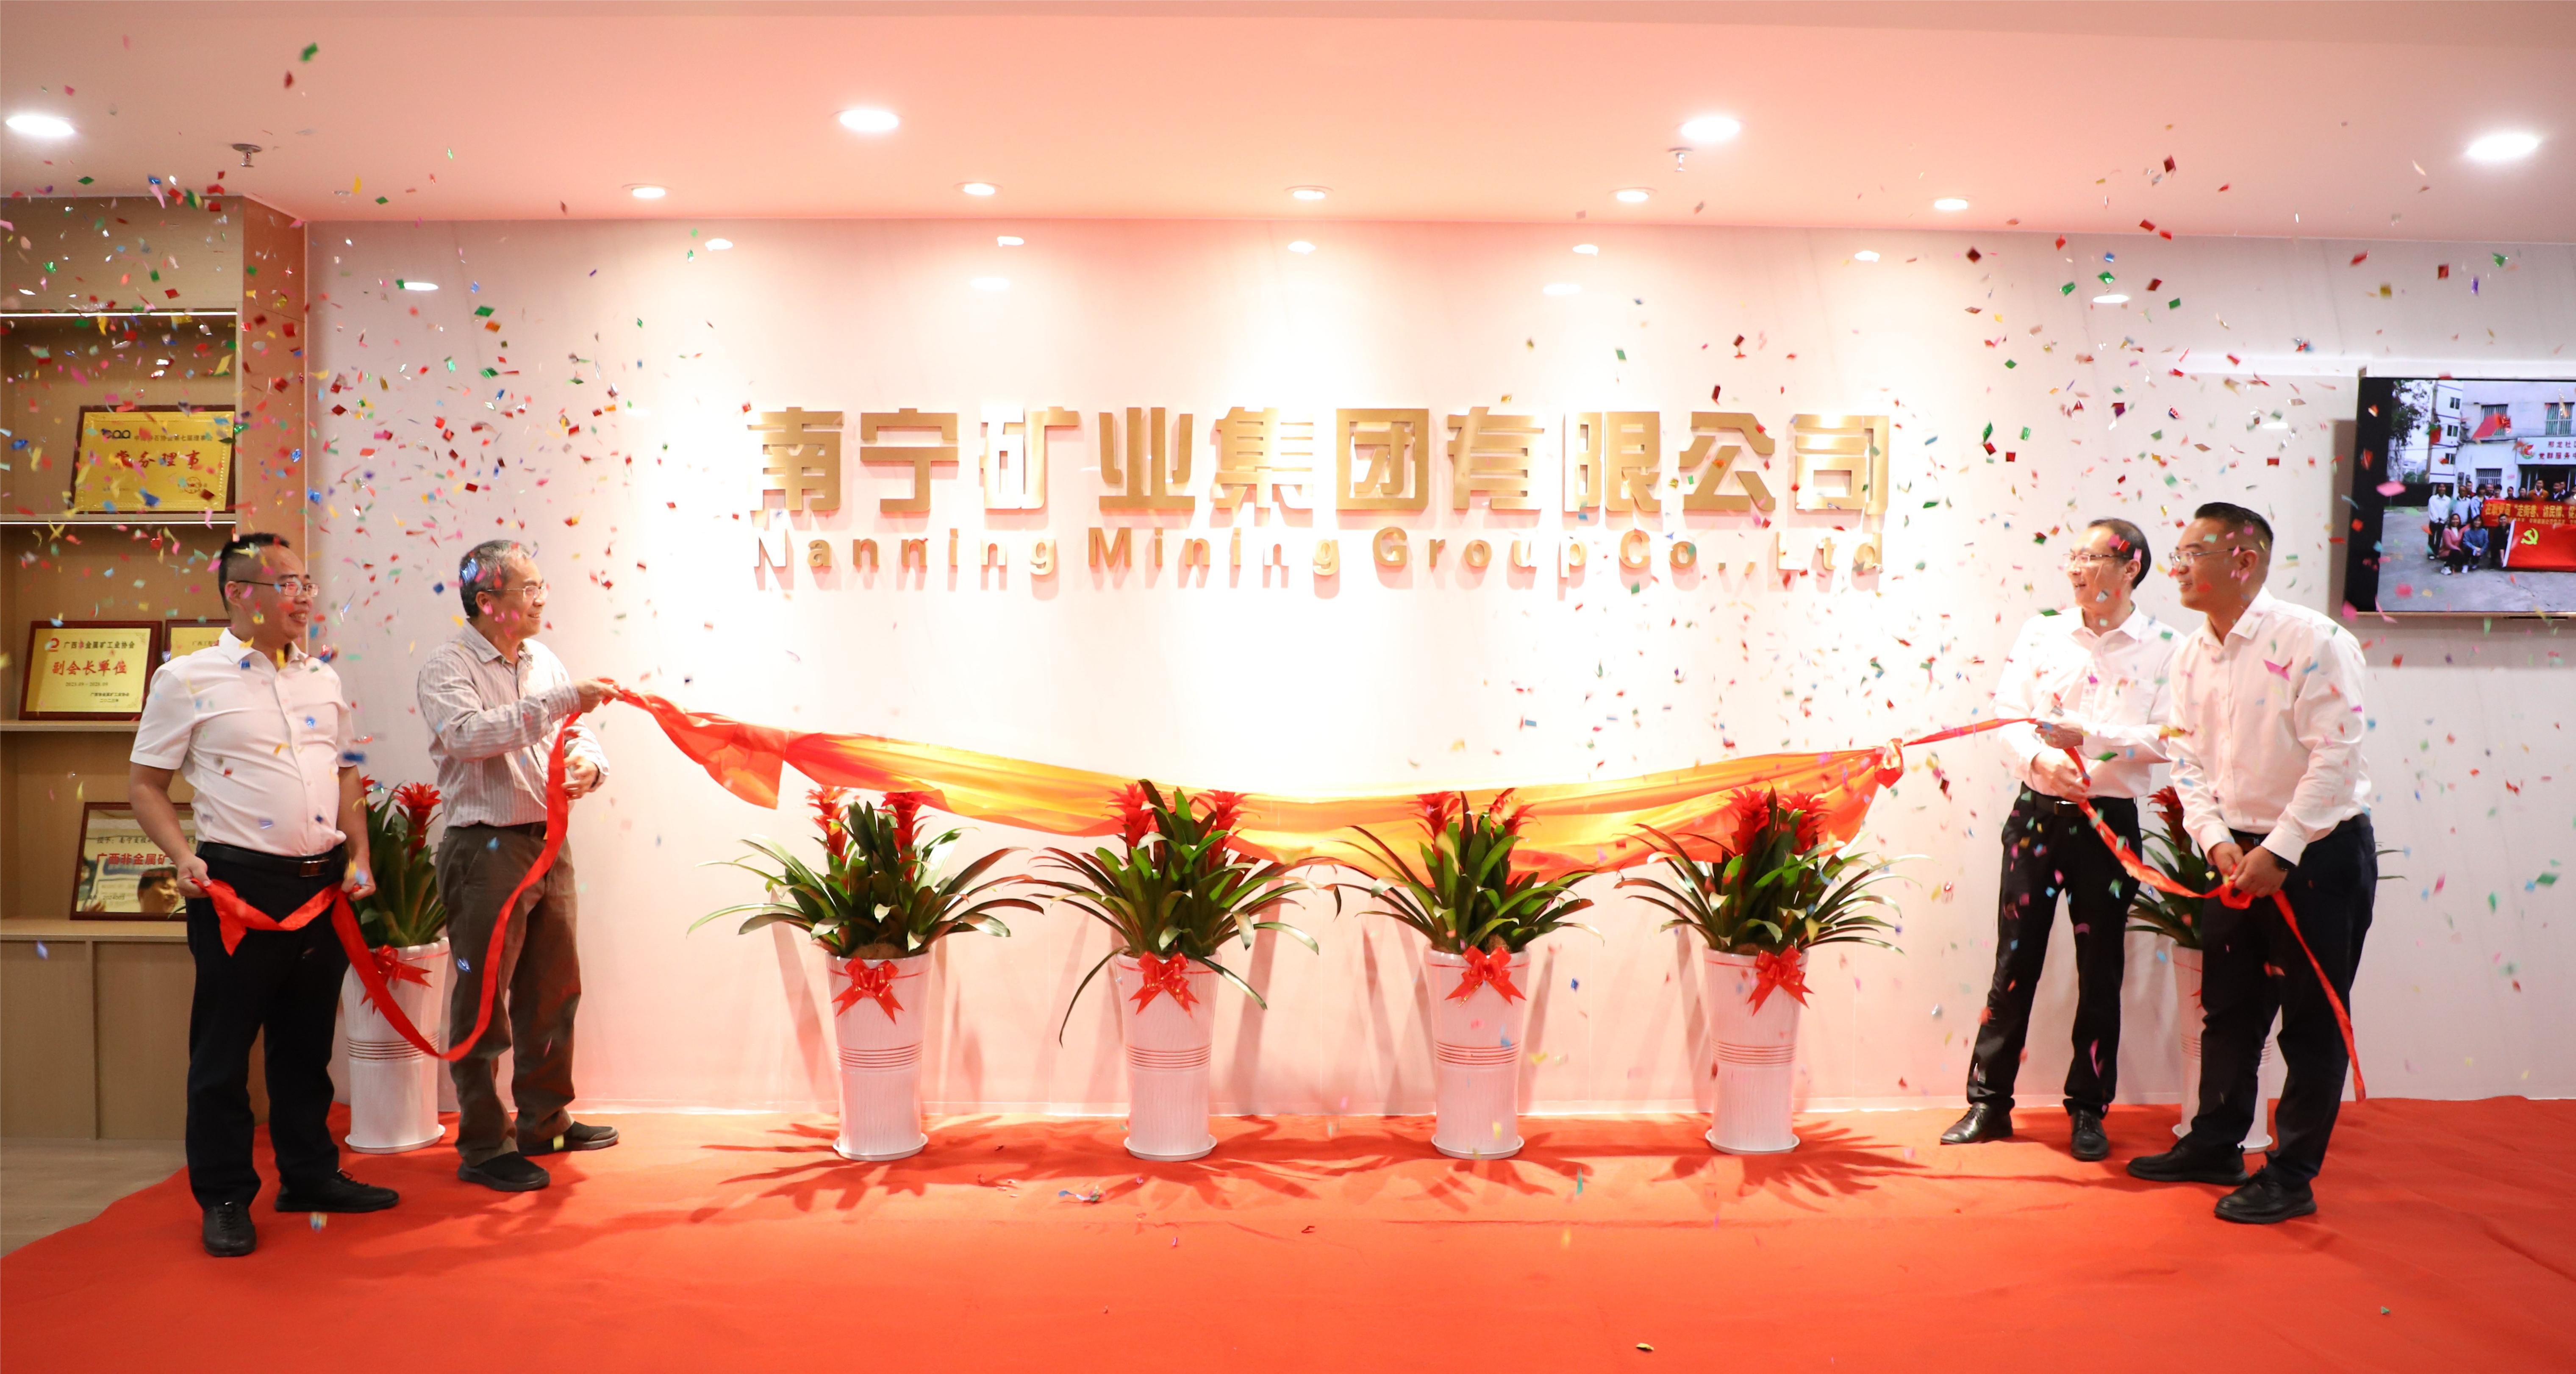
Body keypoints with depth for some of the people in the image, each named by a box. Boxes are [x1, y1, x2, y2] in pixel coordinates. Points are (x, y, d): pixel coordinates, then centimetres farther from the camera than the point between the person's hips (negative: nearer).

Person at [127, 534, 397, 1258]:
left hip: (324, 882, 5)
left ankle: (310, 1173, 27)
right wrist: (183, 857, -14)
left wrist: (360, 856, 7)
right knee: (224, 1043, 4)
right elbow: (145, 783, -1)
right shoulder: (187, 680, -4)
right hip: (239, 882, -5)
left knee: (307, 1038, 15)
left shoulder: (323, 677, 11)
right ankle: (224, 1197, 15)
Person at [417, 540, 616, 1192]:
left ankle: (544, 1120, 30)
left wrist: (588, 763, -9)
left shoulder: (543, 660, 12)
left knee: (553, 989, 15)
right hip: (486, 848, -7)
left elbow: (581, 733, 14)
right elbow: (468, 733, -27)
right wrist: (556, 703, -31)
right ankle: (484, 1145, 9)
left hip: (549, 842, 7)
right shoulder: (448, 666, -9)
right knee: (483, 998, 0)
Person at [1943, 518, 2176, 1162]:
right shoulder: (2041, 632, 5)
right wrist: (2041, 760, -21)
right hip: (2038, 813, 2)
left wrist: (2088, 736, -21)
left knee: (2100, 970, 7)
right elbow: (2008, 715, -3)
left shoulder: (2162, 647, -3)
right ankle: (1988, 1104, 15)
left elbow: (2165, 739, -11)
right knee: (2015, 963, 6)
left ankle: (2088, 1111, 21)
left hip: (2108, 820, -2)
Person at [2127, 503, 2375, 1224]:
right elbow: (2188, 759, 6)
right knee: (2227, 1009, 15)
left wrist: (2280, 851, -20)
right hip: (2239, 853, 7)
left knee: (2311, 1021, 3)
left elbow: (2335, 755, -19)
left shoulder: (2313, 641, -16)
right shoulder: (2190, 655, 6)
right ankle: (2215, 1146, 30)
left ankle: (2292, 1176, 13)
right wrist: (2216, 839, -8)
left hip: (2321, 850, -7)